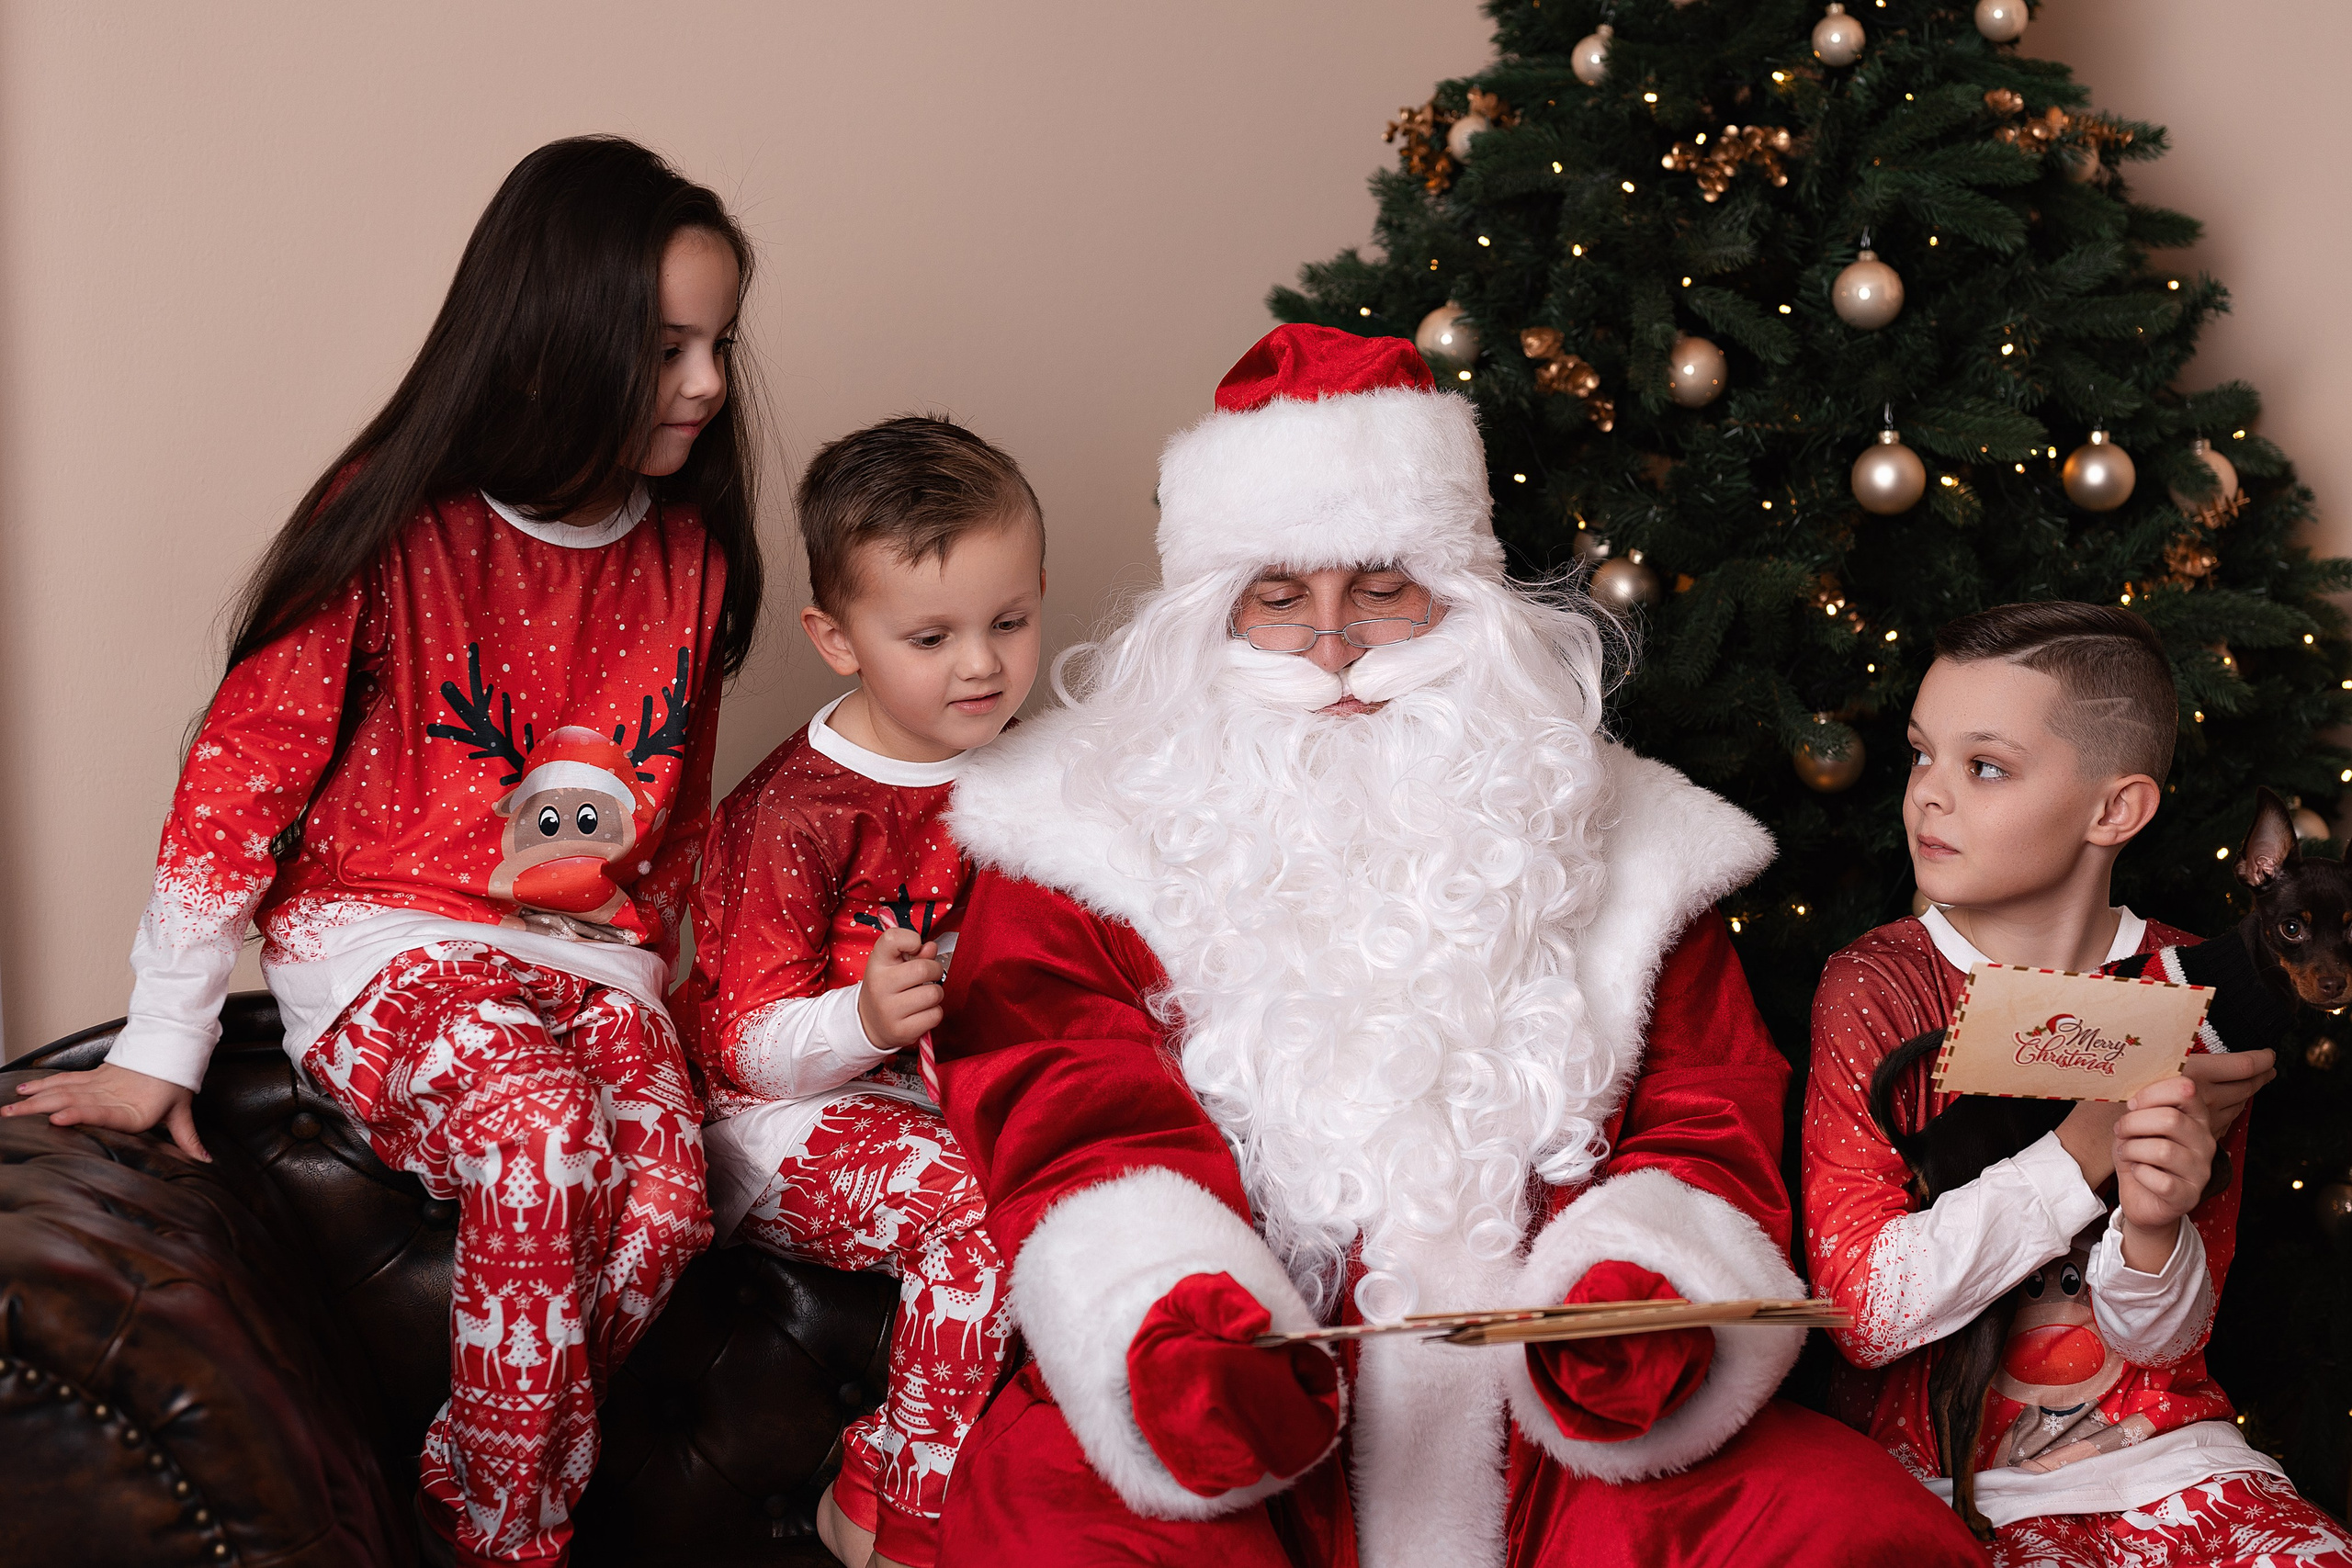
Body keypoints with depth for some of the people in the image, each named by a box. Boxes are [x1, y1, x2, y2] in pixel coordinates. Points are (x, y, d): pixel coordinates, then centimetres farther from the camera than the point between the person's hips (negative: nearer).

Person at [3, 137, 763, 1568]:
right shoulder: (397, 532, -11)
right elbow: (243, 770, -10)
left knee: (667, 1195, -26)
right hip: (387, 938, -5)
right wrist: (161, 1048, -12)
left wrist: (656, 980, 16)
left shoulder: (688, 551, 6)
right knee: (543, 1134, -34)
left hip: (590, 952, 5)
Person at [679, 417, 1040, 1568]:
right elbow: (750, 1046, -14)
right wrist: (865, 1020, -34)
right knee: (982, 1213, -34)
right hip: (799, 1120, -7)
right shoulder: (792, 813, -13)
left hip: (973, 1100, 7)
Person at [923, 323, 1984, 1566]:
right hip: (1237, 1444, -2)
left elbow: (1703, 1125, 10)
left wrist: (1639, 1289, -14)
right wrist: (1173, 1317, -26)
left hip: (1551, 1434, 2)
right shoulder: (1081, 842, 9)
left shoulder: (1617, 838, 16)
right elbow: (1077, 1126, -4)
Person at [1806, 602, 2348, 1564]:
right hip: (1938, 1473, -2)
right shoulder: (1875, 988, -7)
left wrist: (2153, 1227, -22)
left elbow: (2164, 1341, 1)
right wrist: (2088, 1145, -19)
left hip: (2156, 1441, 2)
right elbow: (1860, 1308, -16)